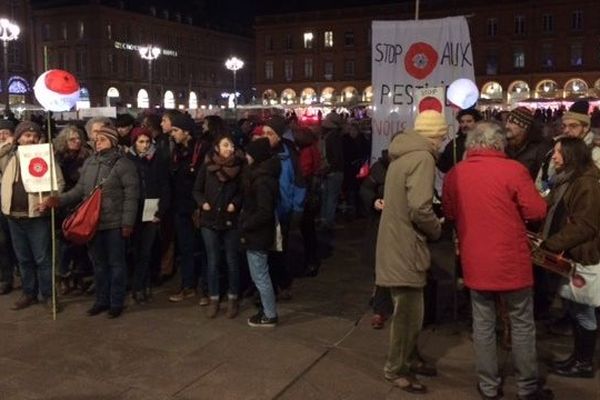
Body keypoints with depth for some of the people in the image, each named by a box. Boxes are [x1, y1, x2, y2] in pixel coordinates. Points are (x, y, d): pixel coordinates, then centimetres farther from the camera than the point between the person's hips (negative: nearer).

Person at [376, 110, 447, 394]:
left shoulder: (403, 155, 12)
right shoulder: (422, 158, -19)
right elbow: (420, 209, -28)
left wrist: (429, 228, 15)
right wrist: (436, 230, -9)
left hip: (396, 244, 10)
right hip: (406, 248, -10)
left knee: (407, 310, 22)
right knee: (409, 314, 5)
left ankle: (409, 359, 38)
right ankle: (397, 369, 20)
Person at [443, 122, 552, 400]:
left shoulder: (454, 174, -2)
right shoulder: (513, 170, -14)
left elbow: (449, 214, 10)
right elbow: (536, 212, -10)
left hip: (474, 262, 3)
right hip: (511, 261, -3)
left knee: (483, 324, 13)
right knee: (522, 324, 12)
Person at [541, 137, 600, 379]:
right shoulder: (565, 181, 14)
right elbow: (555, 216, 19)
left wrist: (550, 245, -21)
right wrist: (546, 239, 4)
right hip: (568, 255, 9)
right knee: (574, 308, 16)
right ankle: (578, 356, 27)